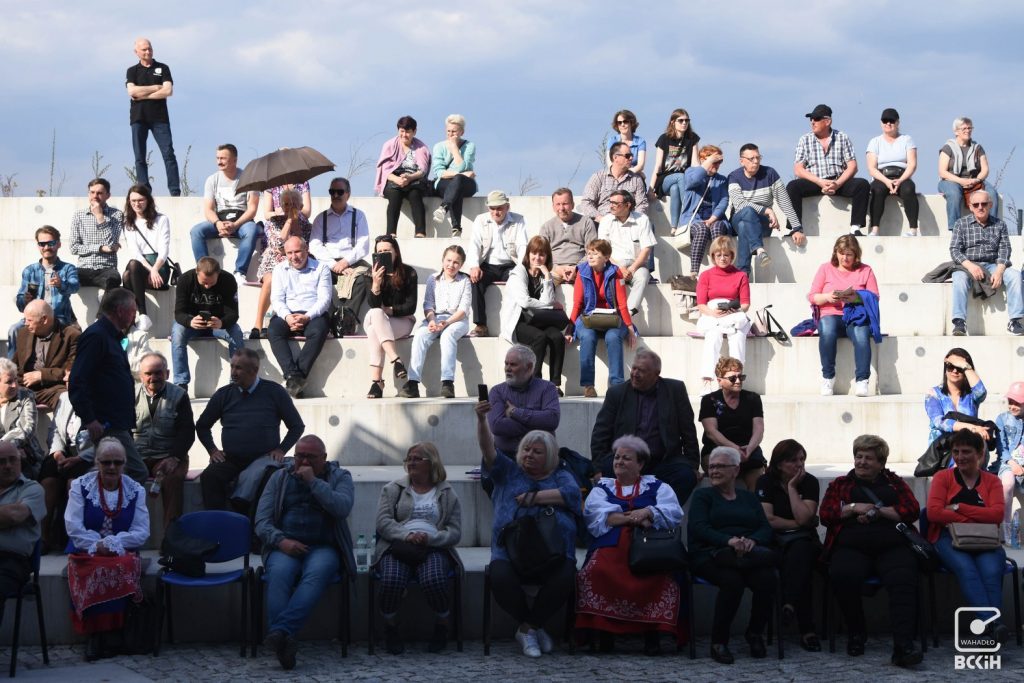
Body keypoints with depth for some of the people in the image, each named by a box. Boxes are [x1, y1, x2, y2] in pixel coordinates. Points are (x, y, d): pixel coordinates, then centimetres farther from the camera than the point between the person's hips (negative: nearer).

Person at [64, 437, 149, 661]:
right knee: (97, 571, -35)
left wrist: (111, 544, -14)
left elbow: (142, 532, 0)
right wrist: (96, 546, -17)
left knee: (123, 567, -34)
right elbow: (74, 527, -4)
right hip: (86, 552, -1)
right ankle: (95, 632, -22)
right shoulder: (80, 486, 5)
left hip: (122, 552, 1)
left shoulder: (135, 490, 9)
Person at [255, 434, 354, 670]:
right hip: (285, 546, 1)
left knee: (316, 573, -36)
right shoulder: (279, 478, 15)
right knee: (279, 573, -34)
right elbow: (262, 522, 8)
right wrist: (281, 540, -11)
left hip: (323, 547, -1)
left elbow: (342, 508, -11)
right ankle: (283, 642, -48)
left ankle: (281, 631, -51)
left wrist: (314, 482, -11)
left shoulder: (340, 477, 10)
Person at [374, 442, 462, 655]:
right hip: (397, 546, 0)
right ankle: (390, 627, -7)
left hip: (434, 548, 0)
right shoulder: (393, 489, 18)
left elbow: (455, 532, 8)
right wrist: (406, 535, -14)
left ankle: (442, 626, -5)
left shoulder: (447, 494, 16)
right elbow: (383, 522, 4)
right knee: (392, 580, -34)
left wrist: (430, 538, -13)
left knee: (433, 580, -34)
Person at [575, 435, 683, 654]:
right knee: (596, 571, -35)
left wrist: (647, 512, -12)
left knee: (664, 576, -35)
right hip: (610, 547, 1)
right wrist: (634, 518, -6)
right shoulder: (602, 487, 26)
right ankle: (603, 630, -26)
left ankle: (652, 632, -27)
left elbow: (674, 513, 7)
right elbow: (594, 514, 4)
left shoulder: (657, 487, 25)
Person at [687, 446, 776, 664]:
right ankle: (718, 642, -21)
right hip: (710, 555, -3)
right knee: (732, 580, -36)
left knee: (767, 578, -30)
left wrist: (752, 541, -14)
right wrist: (729, 541, -22)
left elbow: (766, 529, 11)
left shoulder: (749, 497, 25)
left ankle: (755, 633, -5)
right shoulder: (702, 495, 15)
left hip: (749, 555, 3)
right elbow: (699, 528, -4)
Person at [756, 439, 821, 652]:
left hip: (804, 540, 1)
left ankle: (789, 604, -53)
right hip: (775, 541, -1)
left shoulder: (809, 482, 5)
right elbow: (767, 519, -7)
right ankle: (807, 629, -43)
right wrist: (797, 524, -3)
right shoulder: (766, 482, 4)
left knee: (799, 552, -36)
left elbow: (803, 518, -10)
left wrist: (792, 487, -6)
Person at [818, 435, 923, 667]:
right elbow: (825, 514, 12)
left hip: (893, 546, 0)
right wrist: (855, 507, -1)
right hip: (852, 547, 0)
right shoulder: (840, 484, 26)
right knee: (843, 575, -35)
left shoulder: (894, 482, 24)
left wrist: (877, 512, -2)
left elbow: (912, 510, 8)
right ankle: (856, 633, -14)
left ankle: (903, 644, -46)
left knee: (903, 579, -35)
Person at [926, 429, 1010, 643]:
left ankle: (990, 625, -45)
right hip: (949, 538, -1)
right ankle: (992, 621, -50)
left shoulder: (992, 481, 17)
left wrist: (958, 508, -6)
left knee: (992, 571, -34)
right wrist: (976, 519, -6)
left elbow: (997, 515, -1)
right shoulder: (943, 477, 14)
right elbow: (934, 512, -2)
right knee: (966, 568, -36)